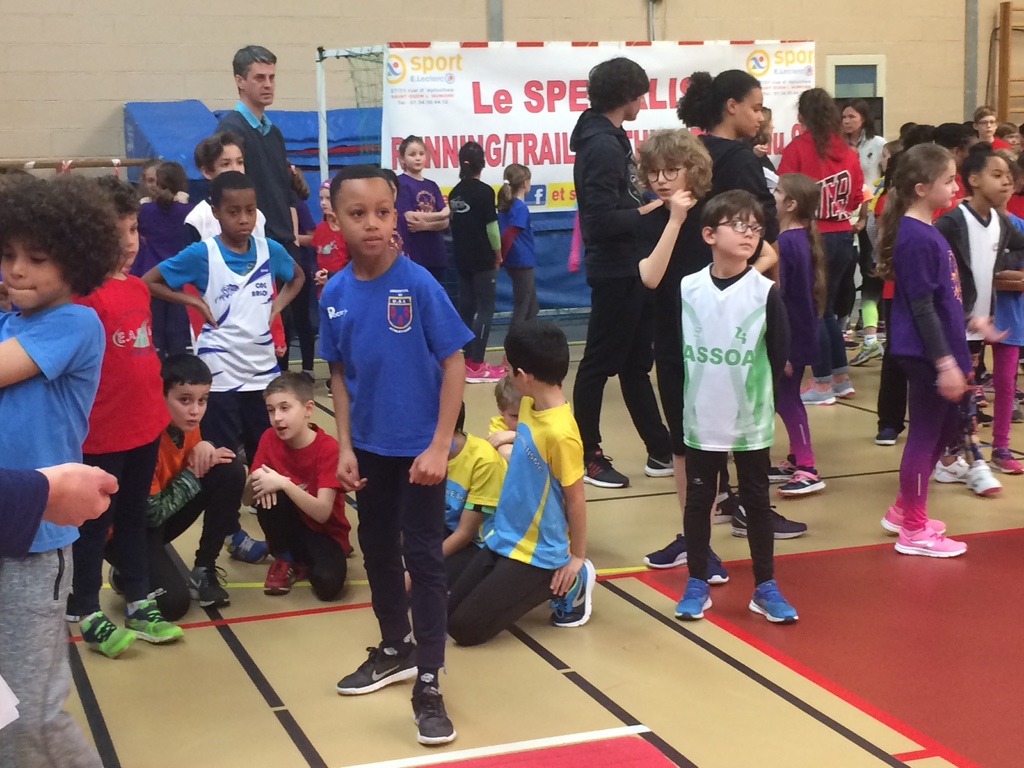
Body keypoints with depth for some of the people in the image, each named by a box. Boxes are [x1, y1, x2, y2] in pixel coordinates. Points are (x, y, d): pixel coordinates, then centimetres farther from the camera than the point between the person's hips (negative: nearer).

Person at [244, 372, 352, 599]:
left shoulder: (328, 448, -21)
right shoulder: (270, 439, -8)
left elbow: (322, 513, -27)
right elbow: (246, 499, -5)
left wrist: (284, 483, -38)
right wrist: (255, 478, -28)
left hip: (325, 533, -4)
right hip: (290, 528, 4)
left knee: (327, 583, -32)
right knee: (268, 496, -27)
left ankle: (304, 560, 3)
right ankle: (286, 559, -4)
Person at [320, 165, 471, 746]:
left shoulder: (419, 284, -17)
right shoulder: (335, 295, -5)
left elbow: (454, 364, -13)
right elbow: (340, 374, 5)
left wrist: (440, 446, -16)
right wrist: (345, 447, 1)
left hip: (419, 447, -5)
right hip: (368, 448, 5)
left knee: (424, 555, 0)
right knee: (377, 549, 18)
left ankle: (428, 683, 9)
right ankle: (396, 648, 38)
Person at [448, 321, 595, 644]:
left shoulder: (561, 433, -26)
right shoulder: (530, 405, -2)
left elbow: (575, 499, -16)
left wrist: (577, 558, -7)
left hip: (536, 554, -8)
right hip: (503, 539, 8)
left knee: (464, 627, -8)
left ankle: (566, 586, 4)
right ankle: (535, 586, 19)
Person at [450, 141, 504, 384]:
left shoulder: (455, 193, 7)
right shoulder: (485, 191, -12)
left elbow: (454, 224, 9)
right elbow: (491, 227, -12)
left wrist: (462, 248, 14)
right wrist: (498, 254, 0)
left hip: (462, 259, 6)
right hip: (482, 259, -6)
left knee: (466, 307, 11)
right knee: (485, 308, -2)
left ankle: (469, 359, 16)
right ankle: (476, 366, -6)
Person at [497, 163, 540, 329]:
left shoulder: (507, 204, 9)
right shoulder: (520, 208, -16)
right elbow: (508, 236, -23)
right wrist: (500, 258, -14)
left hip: (517, 262, 9)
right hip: (521, 263, -9)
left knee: (532, 308, 18)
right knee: (521, 309, -2)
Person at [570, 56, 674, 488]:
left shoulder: (610, 140, 13)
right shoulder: (602, 146, -18)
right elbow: (601, 220, -25)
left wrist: (647, 204, 1)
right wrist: (648, 210, -16)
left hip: (629, 269, 10)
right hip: (615, 272, -10)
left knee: (635, 363, 14)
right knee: (600, 364, 0)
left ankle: (661, 451, 22)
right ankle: (587, 456, 11)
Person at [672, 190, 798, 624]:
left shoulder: (765, 292, -9)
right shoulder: (686, 289, -4)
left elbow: (780, 356, -3)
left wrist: (760, 395, 0)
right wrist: (683, 396, 4)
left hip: (752, 421, -1)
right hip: (700, 420, 1)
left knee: (756, 501, 9)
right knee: (698, 499, 10)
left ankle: (765, 587, 20)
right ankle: (696, 584, 23)